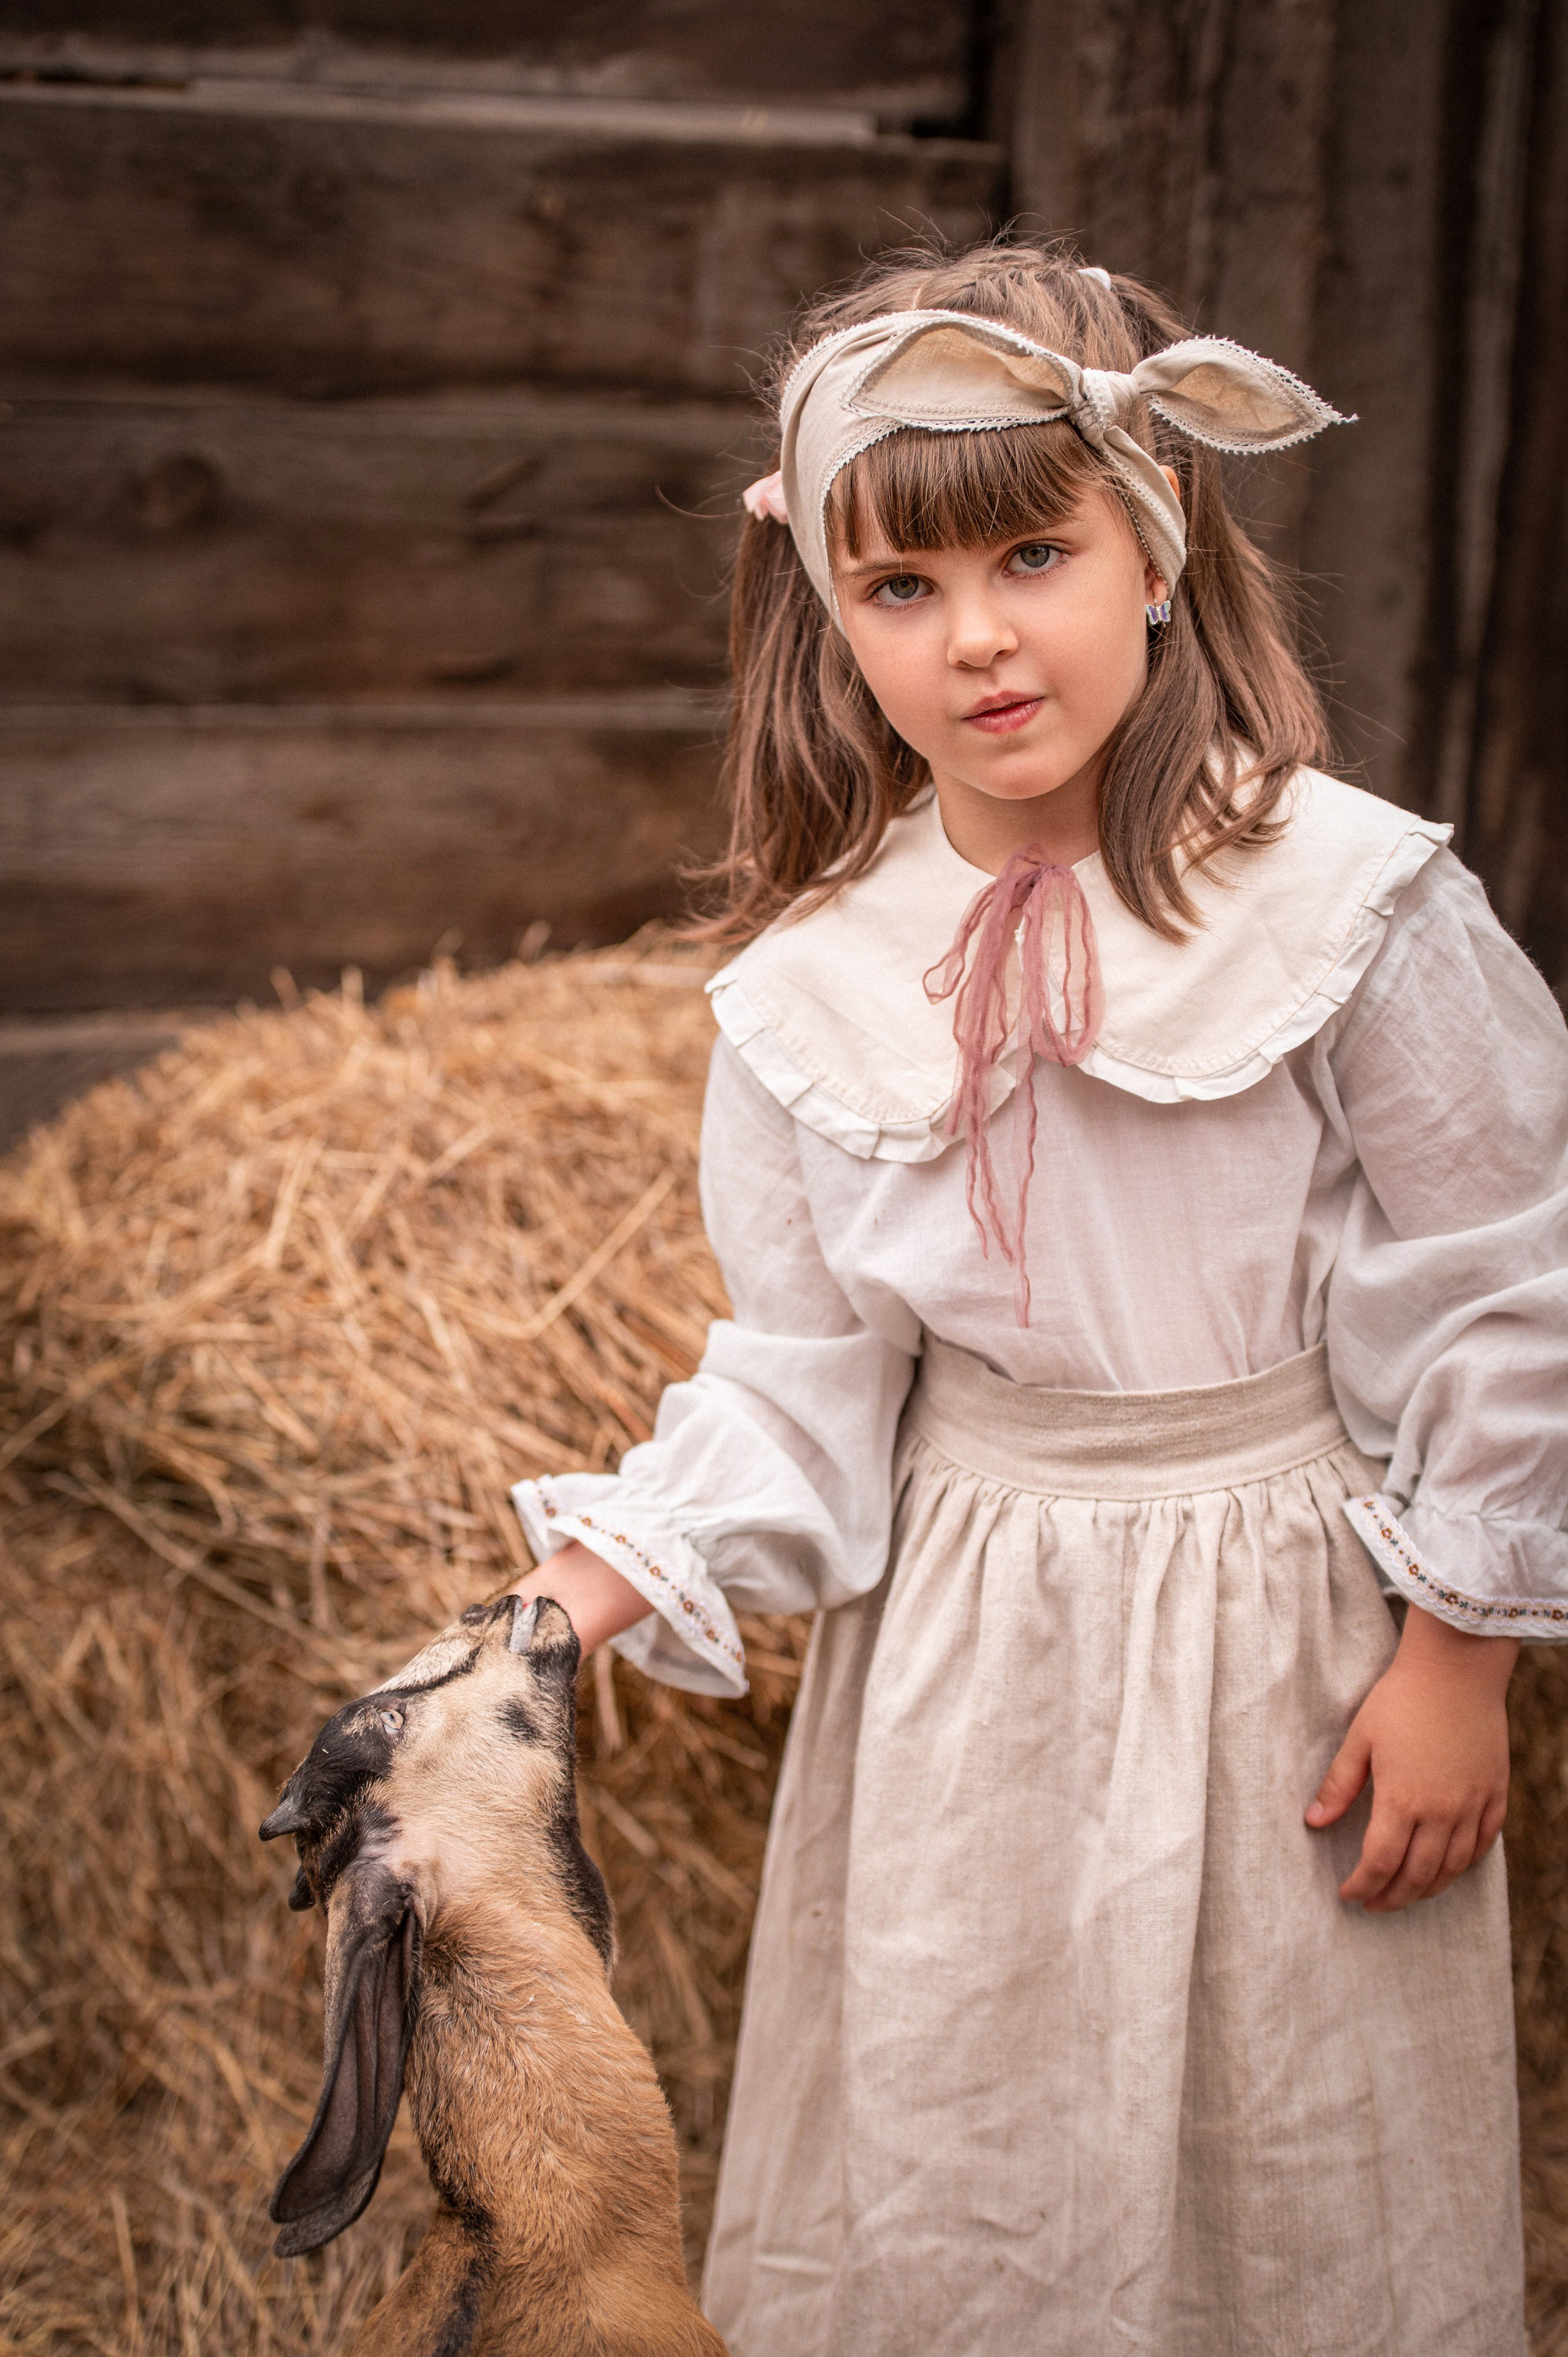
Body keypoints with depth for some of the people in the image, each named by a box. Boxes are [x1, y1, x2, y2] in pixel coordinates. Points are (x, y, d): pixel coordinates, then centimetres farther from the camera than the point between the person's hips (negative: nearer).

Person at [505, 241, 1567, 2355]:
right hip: (963, 1643, 3)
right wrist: (602, 1585, -13)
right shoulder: (814, 978, -6)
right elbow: (806, 1366, -1)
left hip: (1282, 1616, -3)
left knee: (1288, 2182, 15)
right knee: (933, 2180, 18)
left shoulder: (1355, 907, -17)